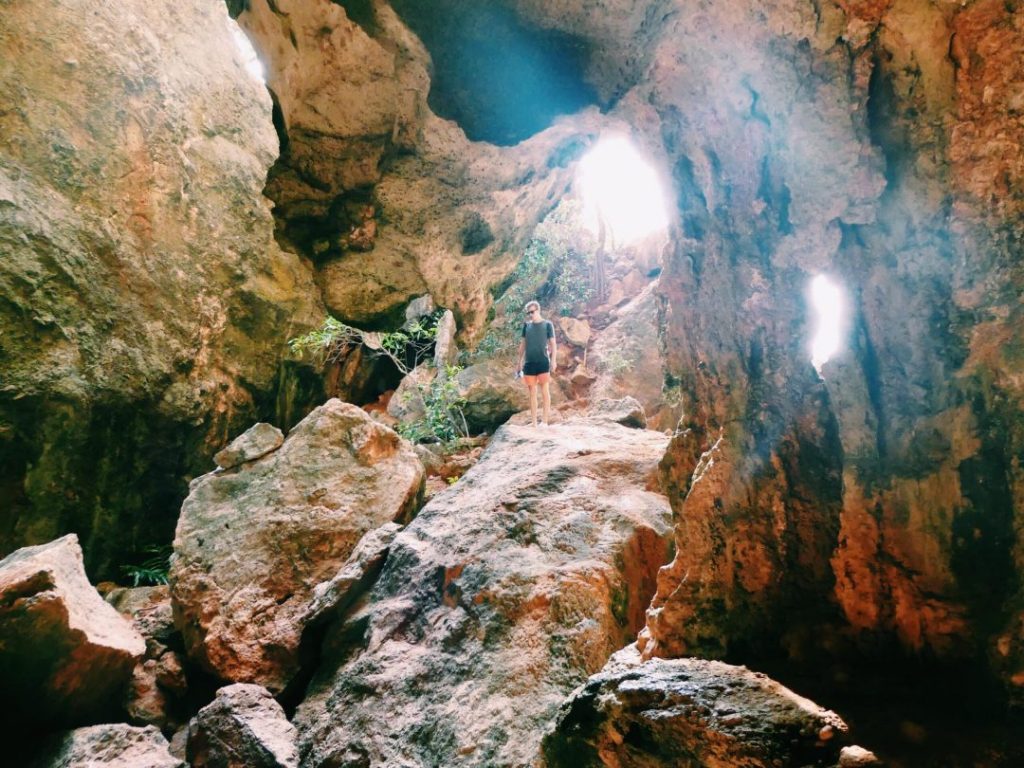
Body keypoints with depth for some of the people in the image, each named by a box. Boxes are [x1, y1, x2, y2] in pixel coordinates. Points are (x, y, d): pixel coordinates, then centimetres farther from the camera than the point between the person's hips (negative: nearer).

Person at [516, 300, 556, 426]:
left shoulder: (547, 324, 2)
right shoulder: (526, 326, 12)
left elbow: (552, 343, 0)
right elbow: (523, 344, 15)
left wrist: (553, 360, -9)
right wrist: (520, 362, 12)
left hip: (543, 362, -3)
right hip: (529, 362, 4)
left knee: (544, 390, -3)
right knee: (532, 392, 5)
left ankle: (545, 420, -1)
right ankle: (534, 423, 8)